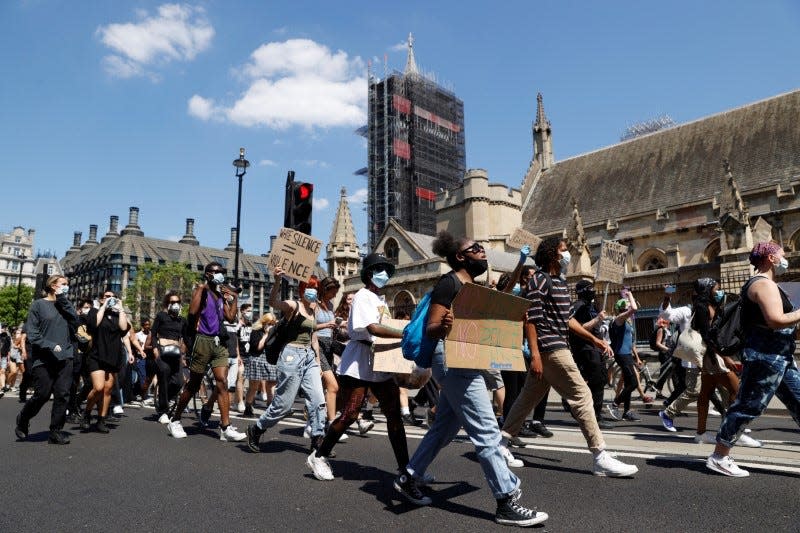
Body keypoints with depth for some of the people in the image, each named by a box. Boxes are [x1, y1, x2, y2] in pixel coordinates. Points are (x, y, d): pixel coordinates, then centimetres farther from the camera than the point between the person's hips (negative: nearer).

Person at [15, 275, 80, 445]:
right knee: (42, 394, -1)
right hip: (43, 358, -4)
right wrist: (50, 345, -16)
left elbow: (75, 323, -2)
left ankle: (56, 431, 6)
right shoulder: (39, 304, 2)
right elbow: (31, 332, -4)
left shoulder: (65, 305, 15)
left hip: (65, 357, 4)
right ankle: (23, 419, 28)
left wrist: (63, 301, -5)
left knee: (62, 395, -1)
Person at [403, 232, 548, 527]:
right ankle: (507, 502, 1)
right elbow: (430, 329, -16)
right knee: (486, 432, -7)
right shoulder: (449, 283, -12)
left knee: (444, 428, 17)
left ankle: (408, 476, 29)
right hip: (454, 362, -10)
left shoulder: (473, 286, 16)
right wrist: (442, 326, -39)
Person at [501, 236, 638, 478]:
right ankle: (600, 457, -1)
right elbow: (530, 319, -16)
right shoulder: (540, 279, -11)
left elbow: (567, 318, 22)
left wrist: (593, 338, 16)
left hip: (558, 346, 10)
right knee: (581, 395, -7)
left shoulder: (561, 282, 19)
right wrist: (535, 355, -22)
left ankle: (500, 443, 19)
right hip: (550, 348, -10)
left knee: (529, 397, 12)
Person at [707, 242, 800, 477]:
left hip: (781, 358, 11)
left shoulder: (761, 283, 20)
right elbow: (775, 320, -26)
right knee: (748, 407, -5)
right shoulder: (764, 284, -13)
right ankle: (719, 458, 4)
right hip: (766, 357, -11)